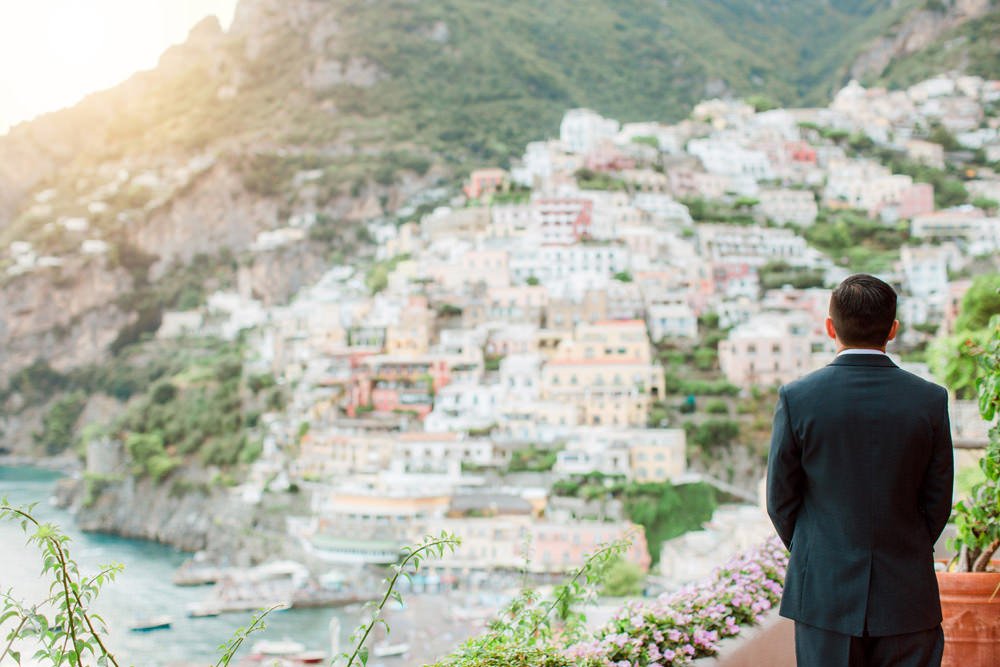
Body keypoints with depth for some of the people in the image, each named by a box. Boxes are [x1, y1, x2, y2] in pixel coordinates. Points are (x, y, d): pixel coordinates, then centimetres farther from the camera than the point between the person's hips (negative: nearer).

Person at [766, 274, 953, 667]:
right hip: (907, 592, 1)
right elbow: (938, 503, 1)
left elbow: (781, 500, -1)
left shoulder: (797, 397, -8)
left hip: (823, 592, 0)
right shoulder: (931, 400, -5)